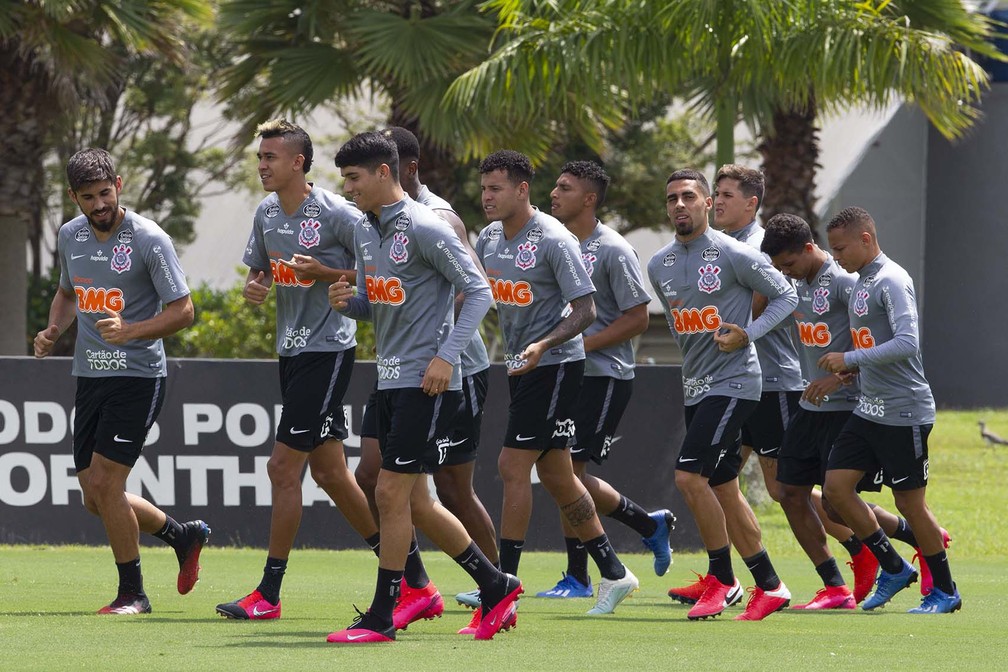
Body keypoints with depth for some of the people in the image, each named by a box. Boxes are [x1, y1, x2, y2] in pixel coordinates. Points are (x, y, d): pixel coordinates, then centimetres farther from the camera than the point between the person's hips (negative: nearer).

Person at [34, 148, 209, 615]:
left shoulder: (150, 240, -13)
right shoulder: (70, 235, 6)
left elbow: (183, 311, -12)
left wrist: (130, 331, -26)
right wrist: (53, 331, 5)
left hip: (138, 376, -7)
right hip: (89, 377, 7)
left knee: (104, 483, -14)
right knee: (95, 499, 7)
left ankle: (132, 593, 2)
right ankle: (183, 535, 30)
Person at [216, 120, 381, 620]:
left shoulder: (337, 214, -15)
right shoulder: (267, 213, 8)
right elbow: (259, 270, 20)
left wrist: (323, 272, -21)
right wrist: (254, 287, -3)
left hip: (328, 349, -9)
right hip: (292, 349, 9)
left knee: (283, 467, -10)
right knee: (328, 471, 13)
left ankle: (268, 594, -4)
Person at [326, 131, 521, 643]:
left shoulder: (425, 228, -13)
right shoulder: (364, 232, 12)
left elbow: (478, 291, -13)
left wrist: (446, 355, -21)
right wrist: (347, 301, -1)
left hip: (427, 382, -9)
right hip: (390, 381, 9)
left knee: (392, 494, -9)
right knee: (415, 502, 11)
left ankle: (381, 617, -3)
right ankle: (496, 586, 23)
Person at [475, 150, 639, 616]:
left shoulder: (553, 241, -16)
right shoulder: (490, 237, 7)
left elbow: (586, 310, -17)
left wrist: (543, 345, -30)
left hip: (554, 365, -8)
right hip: (520, 366, 8)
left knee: (513, 466, -12)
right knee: (555, 475, 11)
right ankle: (613, 574, 20)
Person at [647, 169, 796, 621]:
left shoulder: (732, 254, -11)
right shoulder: (659, 265, 9)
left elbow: (786, 296, -4)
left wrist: (747, 334, -15)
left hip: (733, 383, -7)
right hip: (694, 386, 7)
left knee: (689, 476, -16)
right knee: (723, 488, 9)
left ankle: (721, 578, -5)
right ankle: (769, 585, 17)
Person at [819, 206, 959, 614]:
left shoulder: (892, 281, -15)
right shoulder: (861, 281, 13)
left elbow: (907, 344, -27)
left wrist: (849, 359, -23)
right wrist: (841, 374, 9)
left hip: (905, 412, -9)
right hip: (869, 410, 9)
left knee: (909, 503, -1)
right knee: (836, 487, 2)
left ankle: (945, 591, 14)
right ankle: (894, 569, 14)